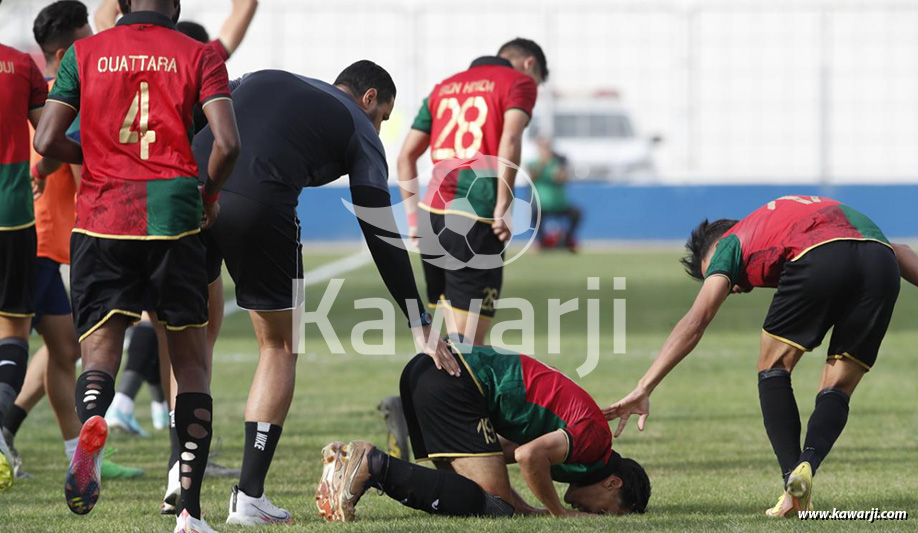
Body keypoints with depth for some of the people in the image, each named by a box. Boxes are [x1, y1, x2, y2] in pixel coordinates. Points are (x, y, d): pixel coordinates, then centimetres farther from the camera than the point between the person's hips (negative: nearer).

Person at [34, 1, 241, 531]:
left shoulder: (84, 53, 9)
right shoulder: (199, 56, 4)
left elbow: (48, 141, 2)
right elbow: (228, 143, -8)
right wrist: (210, 195, 11)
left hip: (101, 218, 1)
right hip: (174, 220, -1)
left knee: (100, 349, 0)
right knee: (191, 362, 10)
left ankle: (91, 422, -37)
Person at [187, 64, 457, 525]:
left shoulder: (264, 80, 33)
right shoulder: (359, 131, 19)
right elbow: (382, 236, 15)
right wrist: (421, 328, 16)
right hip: (258, 206, -4)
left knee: (200, 330, 25)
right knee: (280, 347, 15)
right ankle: (249, 496, 8)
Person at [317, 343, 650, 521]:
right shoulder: (596, 437, -4)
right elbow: (529, 456, -18)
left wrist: (525, 509, 14)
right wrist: (559, 514, -3)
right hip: (454, 382, -10)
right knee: (493, 504, -11)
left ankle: (351, 460, 1)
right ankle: (374, 466, -18)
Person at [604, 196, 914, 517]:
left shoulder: (731, 242, 27)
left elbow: (695, 322, 16)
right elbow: (898, 253, 33)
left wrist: (643, 389, 13)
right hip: (883, 264, 4)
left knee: (773, 368, 17)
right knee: (836, 391, 16)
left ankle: (793, 487, 2)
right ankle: (808, 464, -12)